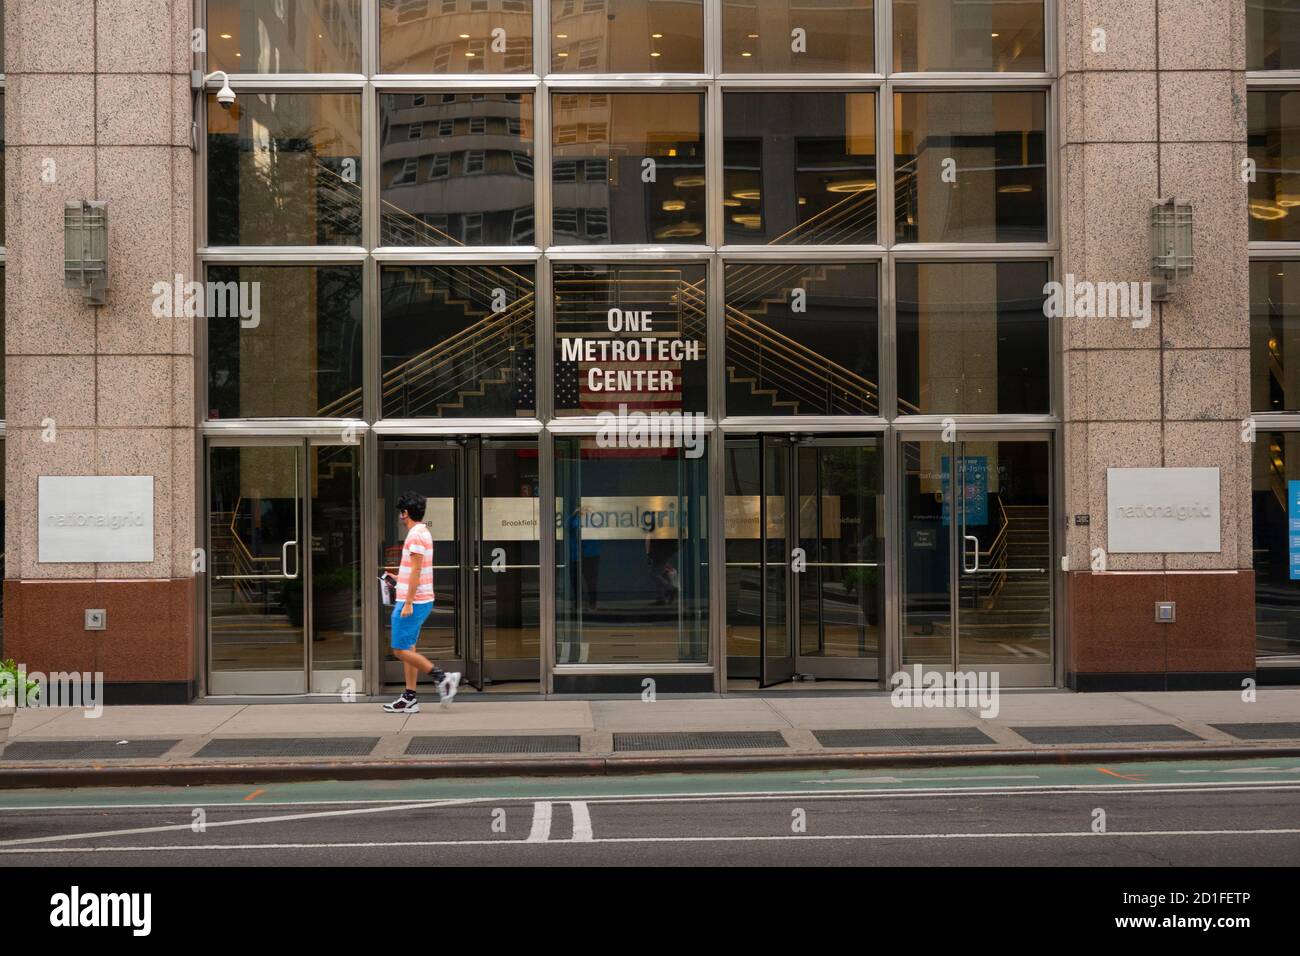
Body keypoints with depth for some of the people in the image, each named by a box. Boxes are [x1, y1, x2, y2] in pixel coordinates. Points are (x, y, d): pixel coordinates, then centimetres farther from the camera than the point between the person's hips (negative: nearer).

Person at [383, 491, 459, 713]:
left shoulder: (416, 535, -16)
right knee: (407, 649, 12)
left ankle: (442, 677, -6)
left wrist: (408, 603, -21)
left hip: (413, 602, -10)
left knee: (401, 650, -7)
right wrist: (398, 577, 29)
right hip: (419, 601, 10)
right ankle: (410, 698, 13)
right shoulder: (423, 533, 15)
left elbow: (416, 571, -21)